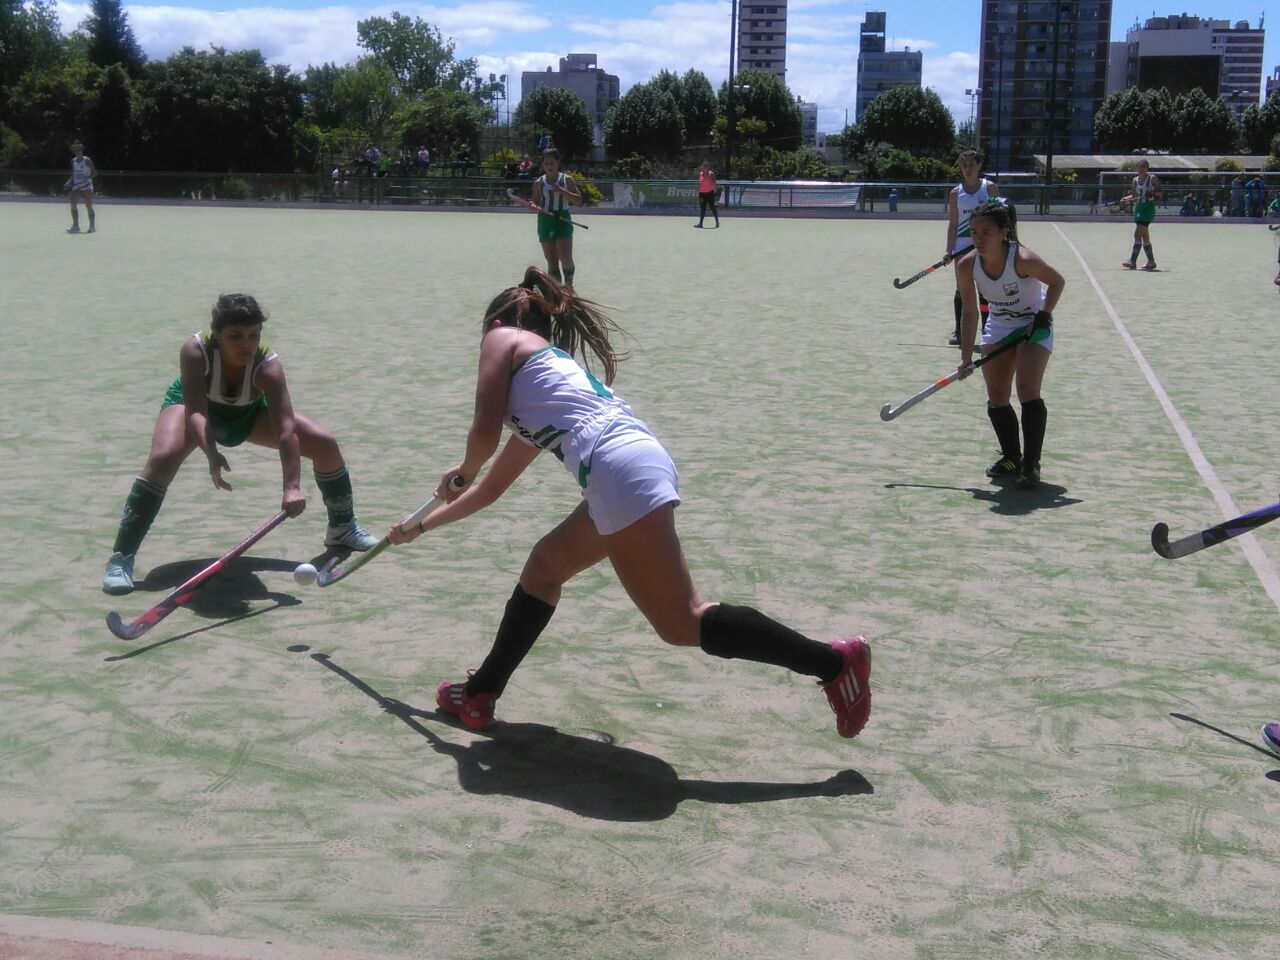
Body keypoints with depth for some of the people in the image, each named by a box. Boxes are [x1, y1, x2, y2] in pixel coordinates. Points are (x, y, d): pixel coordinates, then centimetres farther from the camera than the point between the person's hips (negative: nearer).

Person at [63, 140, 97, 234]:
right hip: (76, 187, 5)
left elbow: (94, 172, -7)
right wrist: (68, 183, 6)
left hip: (86, 186, -5)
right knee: (73, 205, -6)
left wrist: (87, 178, -22)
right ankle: (75, 226, -3)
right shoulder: (73, 161, 12)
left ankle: (92, 226, 3)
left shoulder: (87, 161, -6)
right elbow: (73, 174, 18)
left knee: (89, 206, -3)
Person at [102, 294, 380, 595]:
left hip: (249, 413, 2)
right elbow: (196, 412, -43)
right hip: (191, 404, -2)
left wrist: (292, 488, -55)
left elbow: (287, 431, -43)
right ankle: (120, 559, -26)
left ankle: (342, 528, 16)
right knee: (163, 457, -33)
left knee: (326, 444, -10)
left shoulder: (268, 366, -35)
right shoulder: (195, 352, -36)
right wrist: (212, 454, -62)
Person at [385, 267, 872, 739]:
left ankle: (834, 661, -9)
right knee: (544, 568, 25)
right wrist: (420, 527, 53)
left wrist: (462, 471, 25)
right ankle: (481, 694, 35)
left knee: (682, 624, -8)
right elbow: (492, 487, 44)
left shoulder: (503, 338, 16)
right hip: (636, 464, 10)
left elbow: (485, 432, 1)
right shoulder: (550, 367, 37)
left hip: (621, 470, -10)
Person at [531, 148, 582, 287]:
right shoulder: (539, 183, 7)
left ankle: (568, 285, 10)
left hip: (563, 221, -2)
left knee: (566, 259, -14)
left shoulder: (566, 179, 2)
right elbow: (535, 204, 11)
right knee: (552, 263, 2)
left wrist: (562, 191, -15)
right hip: (545, 222, 2)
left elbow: (579, 199, -2)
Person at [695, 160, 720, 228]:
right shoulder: (700, 174, 9)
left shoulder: (711, 174, -5)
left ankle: (717, 222, 6)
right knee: (702, 208, 4)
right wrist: (698, 192, 13)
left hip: (710, 193, -4)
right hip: (702, 193, 4)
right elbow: (699, 184, 14)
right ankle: (700, 223, 4)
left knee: (713, 207, -2)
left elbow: (714, 183, -8)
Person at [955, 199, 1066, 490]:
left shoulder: (1022, 259, -30)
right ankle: (1011, 459, 19)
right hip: (998, 327, 5)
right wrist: (966, 357, -13)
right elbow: (970, 313, -9)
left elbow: (1057, 282, -11)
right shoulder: (966, 266, -17)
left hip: (1034, 326, -5)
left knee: (1027, 391, -18)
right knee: (996, 398, 2)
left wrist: (1044, 315, -23)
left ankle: (1031, 465, -11)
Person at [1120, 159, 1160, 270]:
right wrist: (1125, 199, 0)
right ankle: (1151, 262, 19)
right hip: (1138, 208, 7)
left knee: (1137, 234, -16)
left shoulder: (1153, 178, -4)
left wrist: (1153, 194, -23)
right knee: (1145, 237, 11)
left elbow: (1160, 192, -3)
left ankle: (1132, 261, -20)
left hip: (1148, 208, -7)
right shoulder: (1135, 180, 12)